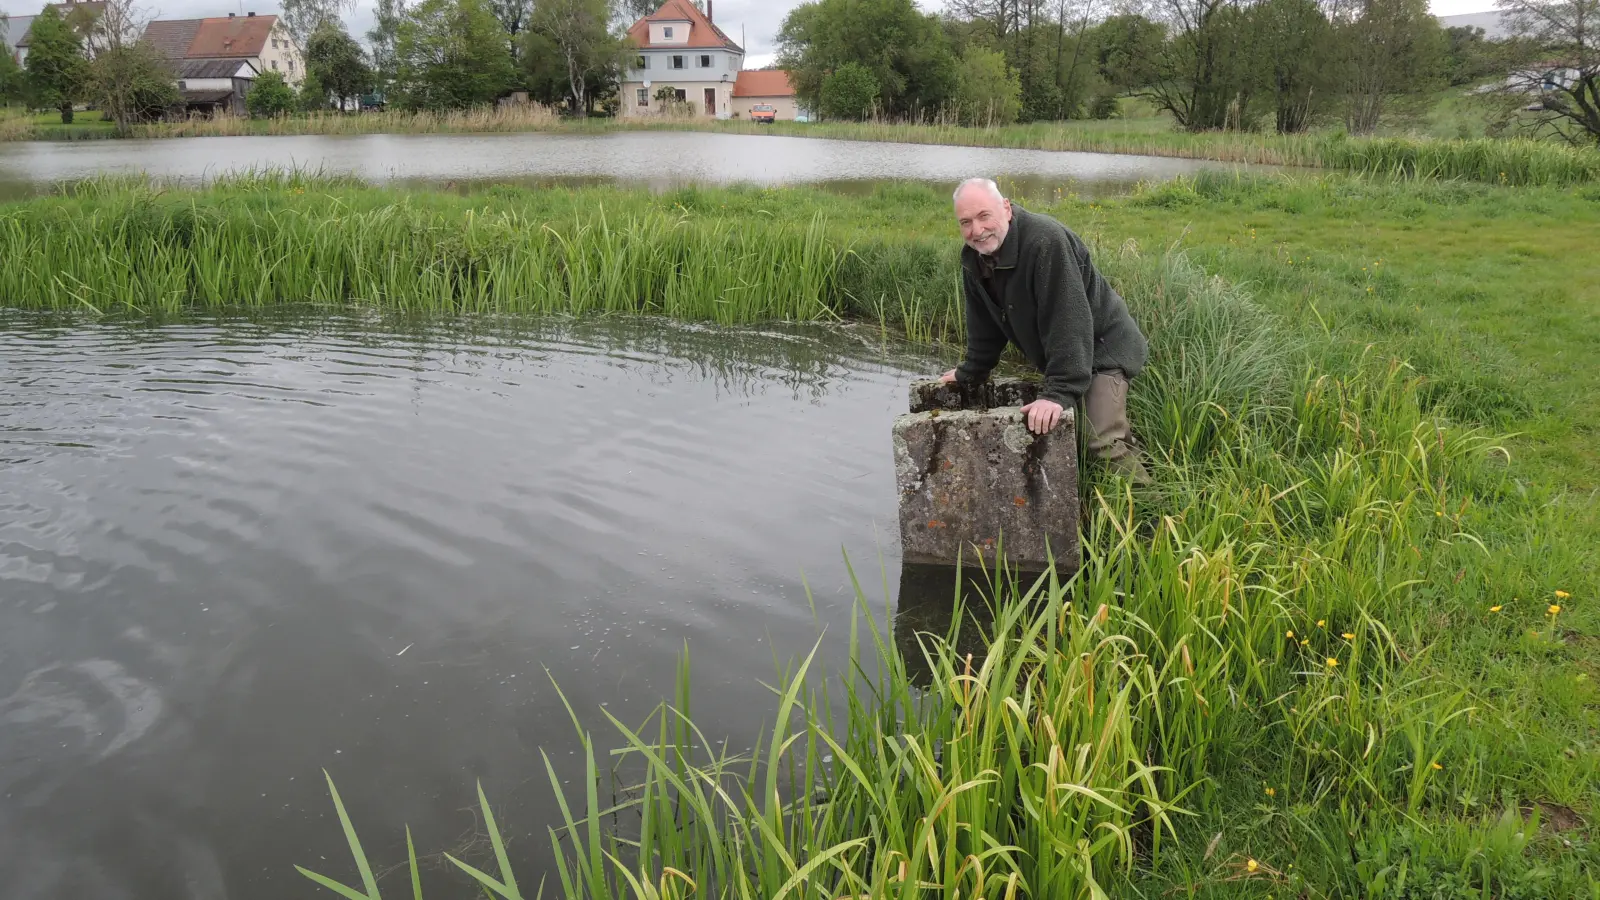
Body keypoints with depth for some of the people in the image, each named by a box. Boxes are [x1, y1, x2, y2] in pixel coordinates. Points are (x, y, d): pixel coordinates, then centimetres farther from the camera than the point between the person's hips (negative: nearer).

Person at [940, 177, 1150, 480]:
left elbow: (1067, 321, -34)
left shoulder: (1046, 240, -30)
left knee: (1103, 442, -21)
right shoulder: (973, 256, -3)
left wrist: (1059, 392, -38)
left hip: (1102, 347, -9)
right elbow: (984, 323, 12)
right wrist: (969, 373, 16)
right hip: (1056, 357, 9)